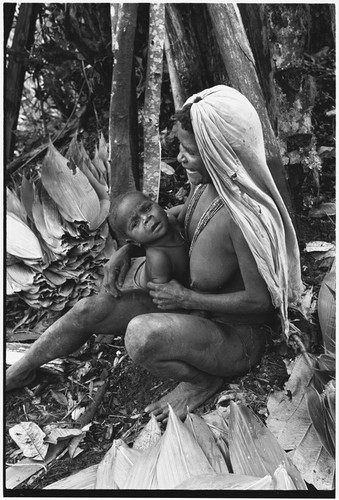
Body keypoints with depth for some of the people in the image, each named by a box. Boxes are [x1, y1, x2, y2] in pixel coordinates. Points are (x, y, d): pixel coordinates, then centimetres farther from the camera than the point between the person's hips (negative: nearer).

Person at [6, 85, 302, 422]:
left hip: (238, 337, -7)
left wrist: (187, 298, -19)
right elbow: (178, 217, 12)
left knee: (142, 335, -36)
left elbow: (260, 301, -25)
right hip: (195, 304, 7)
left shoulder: (245, 217, -33)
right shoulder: (207, 185, -9)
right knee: (91, 310, 0)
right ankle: (16, 374, 23)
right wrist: (128, 248, -1)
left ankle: (204, 380, -4)